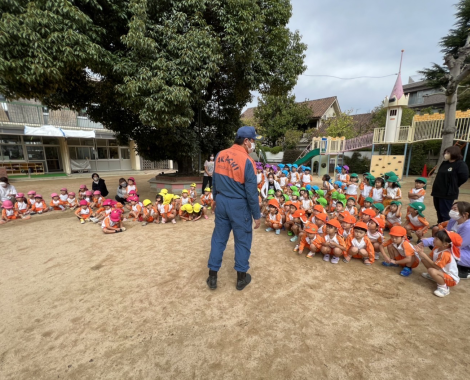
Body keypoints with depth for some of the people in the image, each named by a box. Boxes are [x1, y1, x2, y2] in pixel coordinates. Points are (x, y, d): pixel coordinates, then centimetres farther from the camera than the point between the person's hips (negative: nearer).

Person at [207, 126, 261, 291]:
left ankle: (212, 276, 27)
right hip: (239, 205, -5)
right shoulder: (247, 161, -18)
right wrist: (257, 215, -6)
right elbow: (251, 192, -16)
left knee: (219, 238, 15)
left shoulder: (220, 155, 1)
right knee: (242, 240, 11)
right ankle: (241, 277, 27)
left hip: (221, 202, 6)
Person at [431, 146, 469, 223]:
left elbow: (464, 177, -14)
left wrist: (453, 186, -1)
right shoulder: (444, 163, 12)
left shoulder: (460, 164, -9)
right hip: (437, 192, 7)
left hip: (448, 193, -7)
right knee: (439, 213, 17)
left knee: (445, 214, -2)